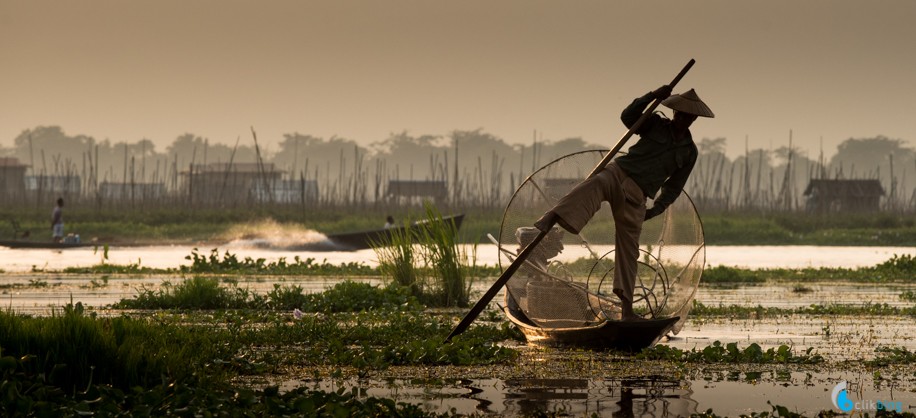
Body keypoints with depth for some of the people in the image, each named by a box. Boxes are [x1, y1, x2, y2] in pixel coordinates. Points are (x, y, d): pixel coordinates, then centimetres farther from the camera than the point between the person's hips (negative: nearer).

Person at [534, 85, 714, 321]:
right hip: (618, 172, -3)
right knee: (596, 185, -38)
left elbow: (674, 187, 18)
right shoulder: (656, 125, 11)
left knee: (628, 251, 0)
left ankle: (626, 310, 2)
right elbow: (628, 116, -6)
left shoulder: (689, 152, 16)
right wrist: (652, 97, -19)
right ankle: (548, 221, -60)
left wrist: (657, 209, 4)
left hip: (635, 197, 3)